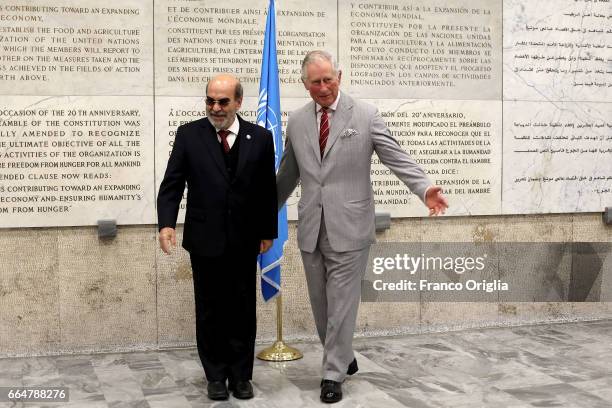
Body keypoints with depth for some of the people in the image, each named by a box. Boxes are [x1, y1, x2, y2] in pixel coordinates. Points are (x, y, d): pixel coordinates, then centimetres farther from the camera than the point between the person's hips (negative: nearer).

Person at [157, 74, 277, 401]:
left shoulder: (260, 137, 1)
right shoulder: (189, 134, -1)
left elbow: (268, 190, 4)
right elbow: (172, 183, -4)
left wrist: (268, 231, 5)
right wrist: (166, 223, -17)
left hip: (244, 242, 1)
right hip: (204, 240, 0)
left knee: (243, 310, 8)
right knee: (210, 311, 9)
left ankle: (241, 375, 21)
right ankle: (216, 375, 22)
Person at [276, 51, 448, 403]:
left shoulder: (366, 115, -3)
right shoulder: (297, 122, 9)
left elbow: (397, 158, -9)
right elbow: (288, 176, 19)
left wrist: (425, 189, -25)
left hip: (349, 228, -4)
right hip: (311, 229, 4)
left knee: (341, 303, 0)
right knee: (321, 304, 12)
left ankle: (333, 374, 12)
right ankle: (344, 357, 33)